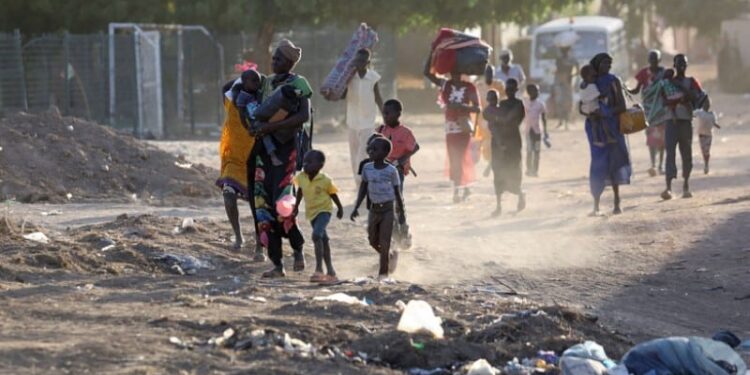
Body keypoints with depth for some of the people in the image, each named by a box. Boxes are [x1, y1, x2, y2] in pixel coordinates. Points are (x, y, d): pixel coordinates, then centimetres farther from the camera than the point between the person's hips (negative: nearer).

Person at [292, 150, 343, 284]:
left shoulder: (325, 180, -17)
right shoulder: (301, 178, -5)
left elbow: (333, 194, -4)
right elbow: (300, 191, 14)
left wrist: (340, 208, 7)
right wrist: (296, 206, 18)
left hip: (324, 210, -6)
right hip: (311, 212, 6)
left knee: (316, 235, -26)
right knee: (323, 240, 15)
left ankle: (319, 270, -28)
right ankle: (330, 272, 25)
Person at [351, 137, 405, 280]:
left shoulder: (391, 171, -10)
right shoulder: (367, 168, 0)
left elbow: (397, 192, -3)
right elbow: (363, 189, 7)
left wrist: (401, 213, 0)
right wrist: (356, 208, 1)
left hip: (387, 209, -5)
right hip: (374, 209, 5)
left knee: (384, 242, -7)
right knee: (373, 241, 10)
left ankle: (383, 272, 2)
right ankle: (391, 255, 36)